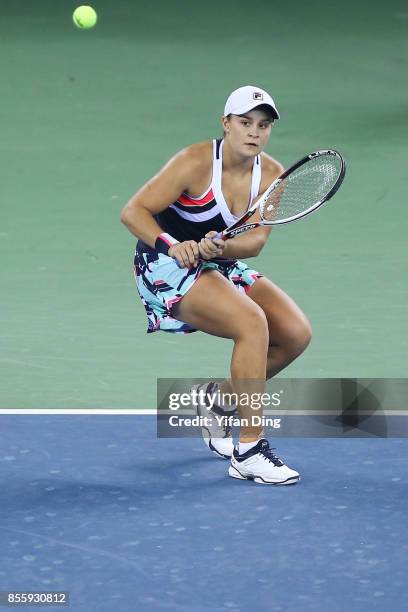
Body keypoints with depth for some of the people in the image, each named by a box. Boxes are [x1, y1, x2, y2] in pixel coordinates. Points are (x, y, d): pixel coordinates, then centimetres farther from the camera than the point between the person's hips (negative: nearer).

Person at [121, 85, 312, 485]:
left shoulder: (271, 175, -3)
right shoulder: (195, 163, -19)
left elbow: (255, 241, -13)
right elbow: (133, 211, -21)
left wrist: (220, 246, -34)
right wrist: (170, 244, -38)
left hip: (222, 267, 7)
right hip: (169, 270, -7)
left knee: (296, 333, -7)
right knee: (252, 323, -29)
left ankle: (220, 397, 18)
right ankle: (248, 453, -27)